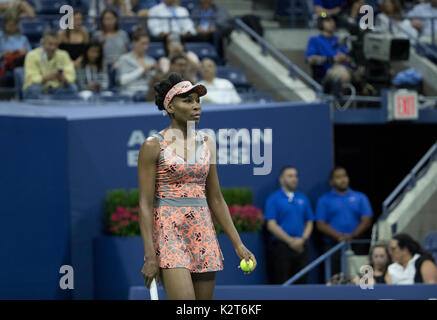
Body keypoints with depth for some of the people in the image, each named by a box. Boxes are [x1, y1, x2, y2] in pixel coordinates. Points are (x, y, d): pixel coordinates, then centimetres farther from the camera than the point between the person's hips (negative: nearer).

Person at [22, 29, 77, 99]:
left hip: (56, 89, 2)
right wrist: (47, 78, -38)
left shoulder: (63, 55, -1)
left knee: (72, 88, -24)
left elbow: (70, 76, -11)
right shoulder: (32, 55, -10)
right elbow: (31, 78, -20)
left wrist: (62, 78, -34)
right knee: (34, 88, -35)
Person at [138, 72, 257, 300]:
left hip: (202, 231, 6)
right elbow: (145, 204, -7)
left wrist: (238, 245, 10)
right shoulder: (153, 146, -4)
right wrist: (150, 257, -14)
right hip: (167, 231, -6)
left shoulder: (207, 143, 11)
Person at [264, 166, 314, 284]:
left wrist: (303, 239, -4)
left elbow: (309, 222, 15)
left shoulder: (303, 199, 14)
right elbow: (271, 225, -7)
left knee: (301, 282, 3)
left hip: (301, 247, 5)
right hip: (281, 247, -5)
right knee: (281, 284, -7)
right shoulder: (273, 199, -1)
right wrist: (290, 240, -13)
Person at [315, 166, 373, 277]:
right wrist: (339, 236, -14)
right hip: (332, 246, -1)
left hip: (356, 246, 1)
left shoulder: (360, 197, 13)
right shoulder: (324, 200, 10)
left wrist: (352, 235, -12)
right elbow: (321, 225, 1)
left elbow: (366, 221, 5)